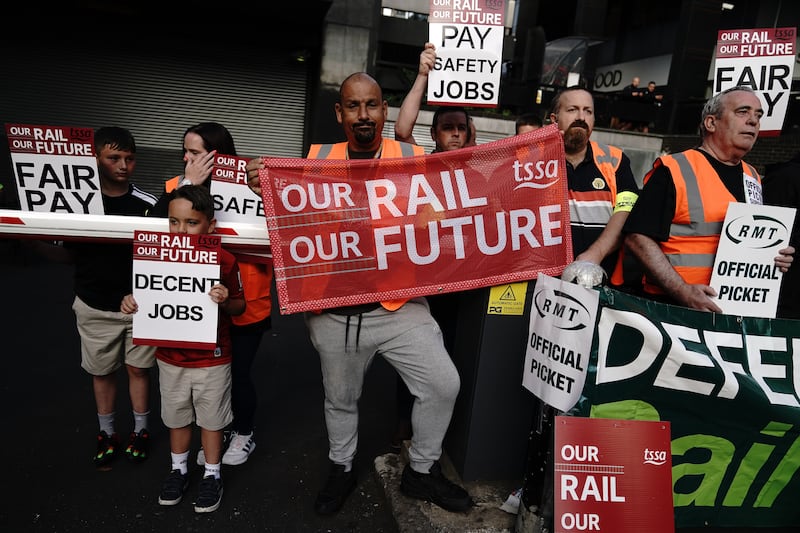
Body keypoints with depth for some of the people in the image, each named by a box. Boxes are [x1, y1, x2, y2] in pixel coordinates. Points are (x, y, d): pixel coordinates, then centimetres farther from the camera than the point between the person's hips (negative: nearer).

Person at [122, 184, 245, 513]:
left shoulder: (224, 261, -17)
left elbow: (240, 306, -8)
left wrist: (226, 301, -29)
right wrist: (132, 302, -14)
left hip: (212, 359, -3)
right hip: (170, 358, 4)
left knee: (211, 419, 14)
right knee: (176, 417, 21)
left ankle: (212, 475, 35)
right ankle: (178, 469, 45)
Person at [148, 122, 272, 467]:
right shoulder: (179, 186, -1)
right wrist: (187, 184, -19)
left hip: (244, 305, -4)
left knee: (237, 373, 9)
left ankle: (245, 433, 37)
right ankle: (221, 430, 43)